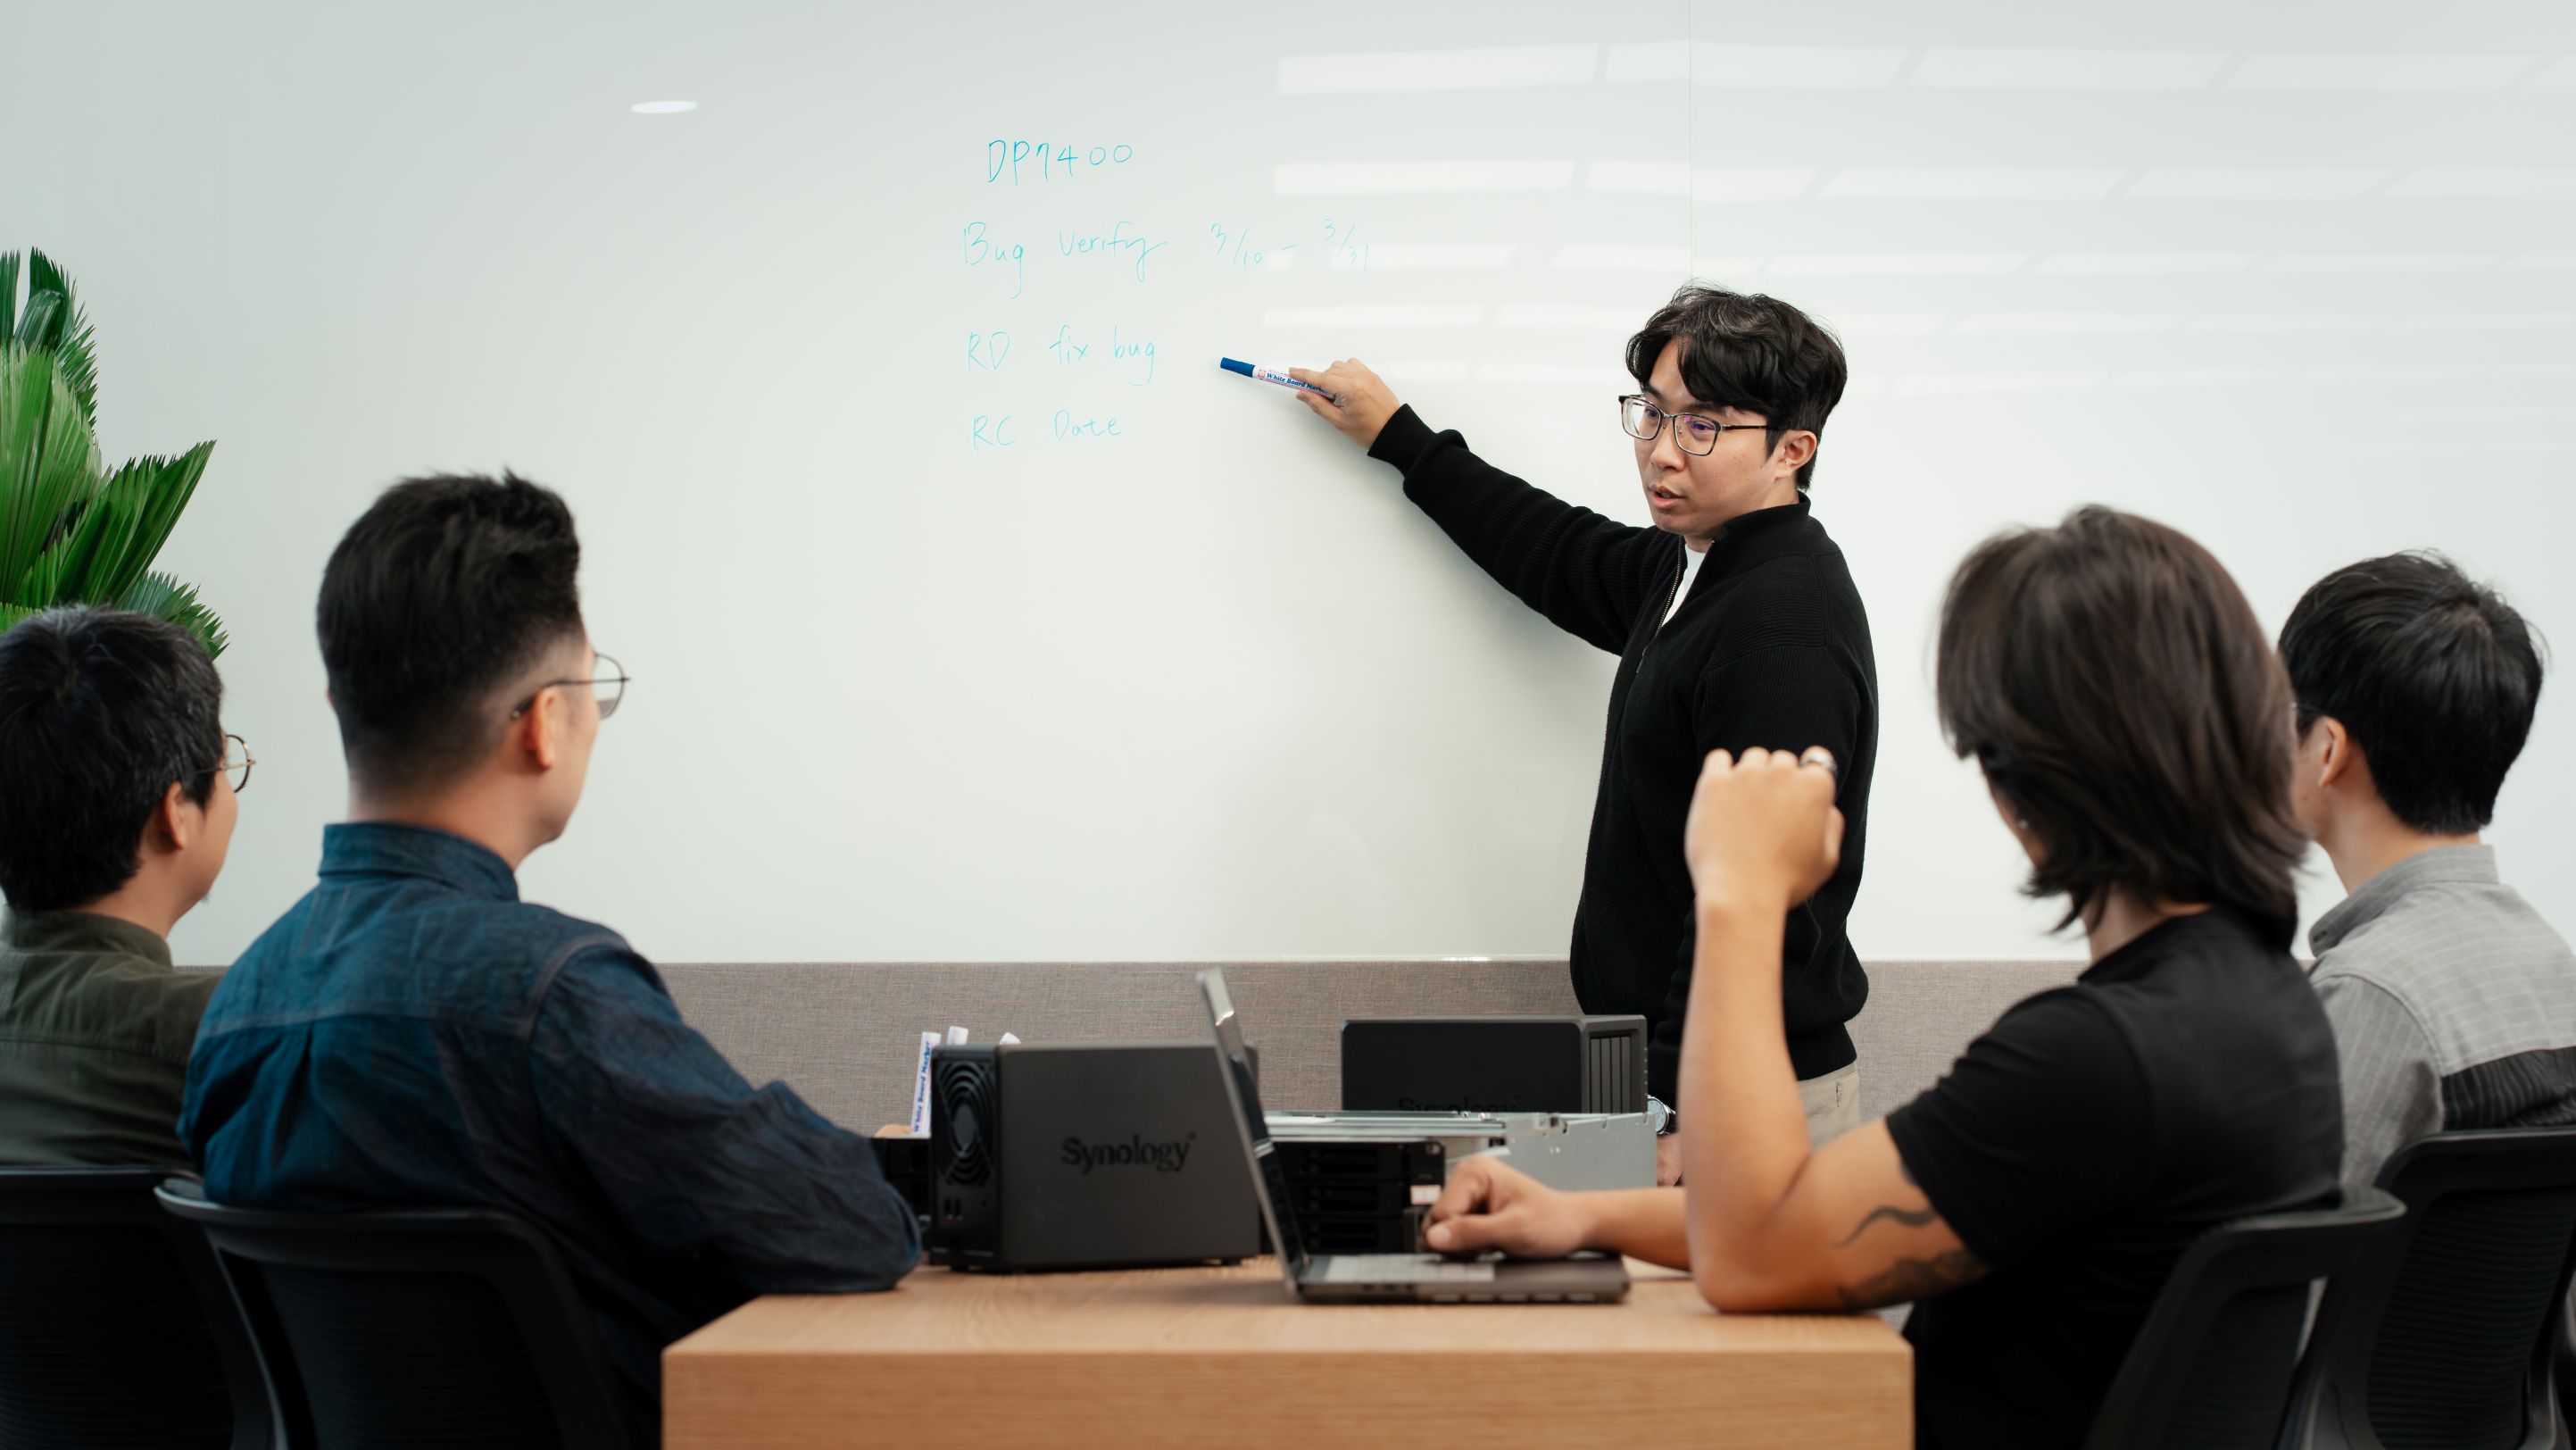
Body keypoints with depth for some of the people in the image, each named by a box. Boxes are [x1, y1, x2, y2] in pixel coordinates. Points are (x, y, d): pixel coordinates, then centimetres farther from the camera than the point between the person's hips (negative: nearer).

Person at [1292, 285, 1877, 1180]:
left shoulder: (1785, 620, -19)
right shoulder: (1697, 570, 12)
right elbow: (1566, 559, 34)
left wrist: (1690, 1117, -25)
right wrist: (1396, 436, 40)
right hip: (1670, 1073, 9)